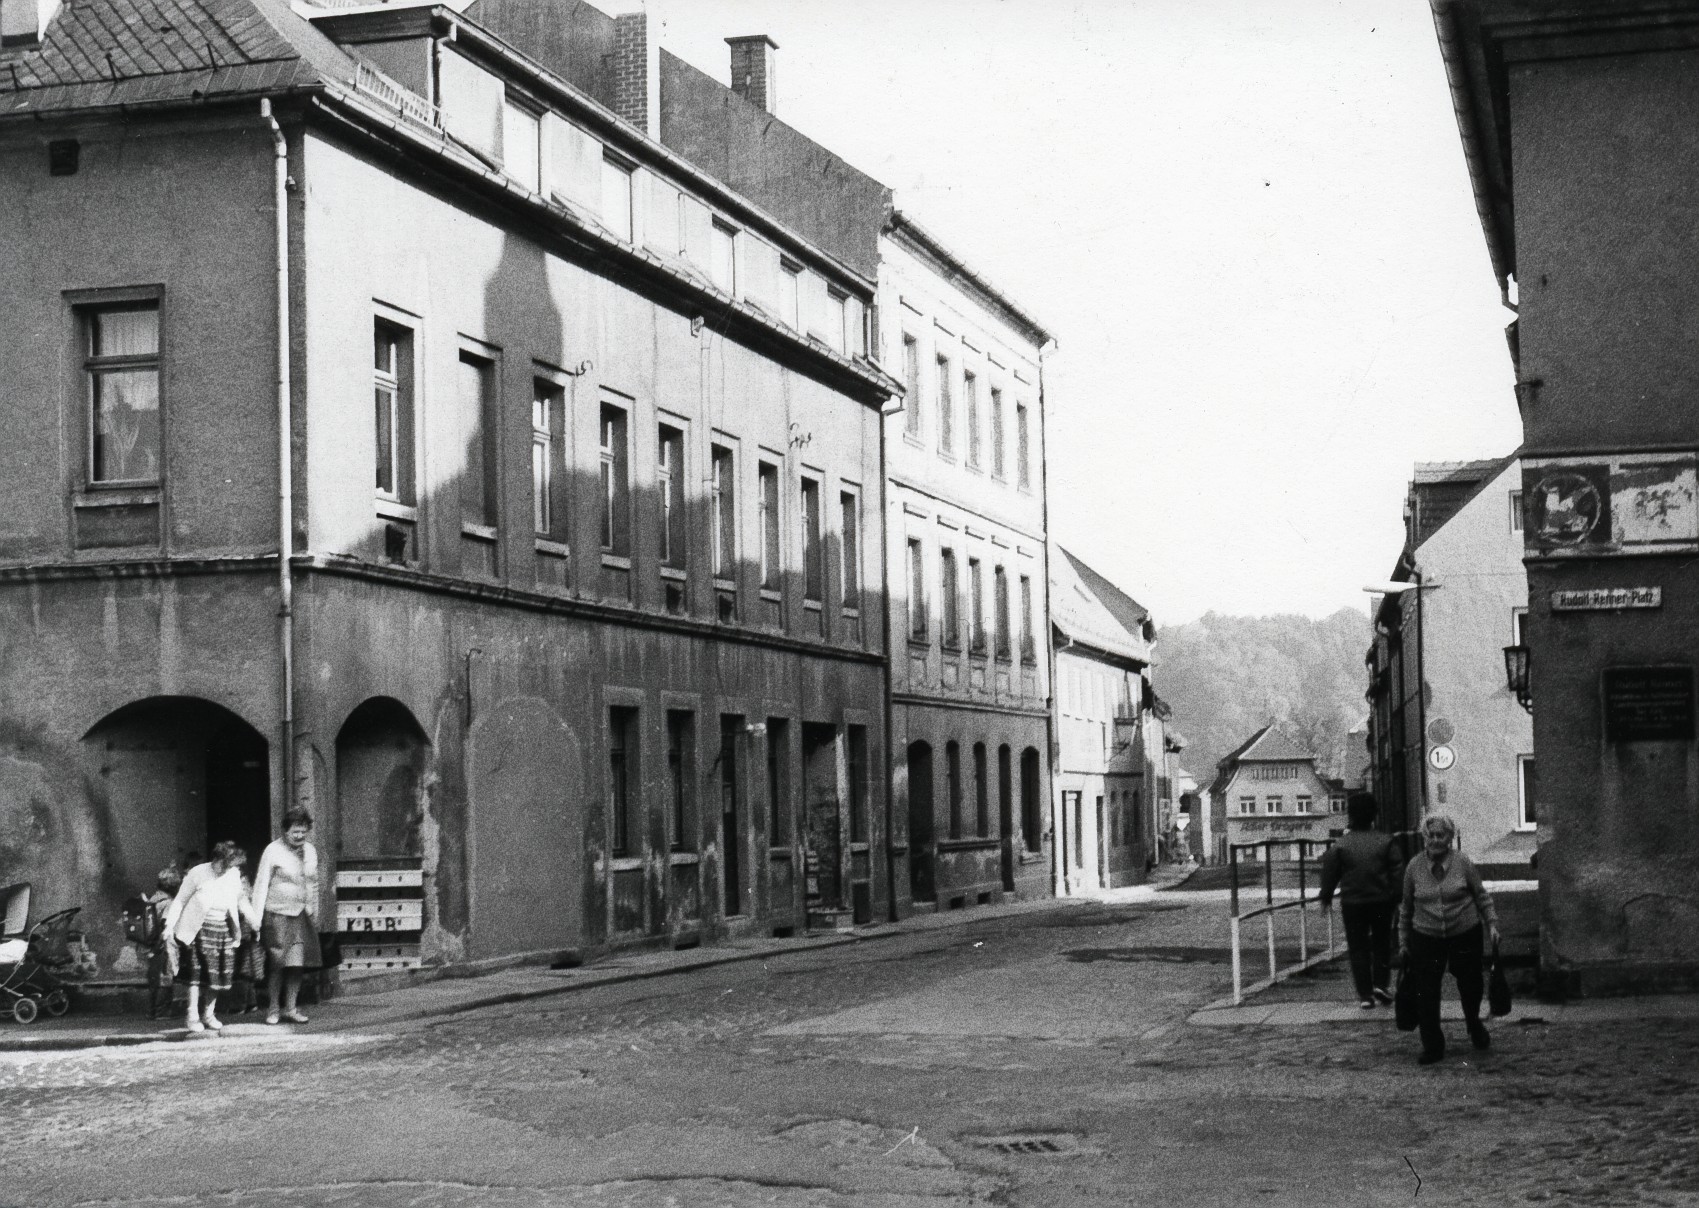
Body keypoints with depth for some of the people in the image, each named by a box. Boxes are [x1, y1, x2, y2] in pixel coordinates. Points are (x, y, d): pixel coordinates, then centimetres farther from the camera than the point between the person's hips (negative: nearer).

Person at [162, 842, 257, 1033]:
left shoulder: (233, 875, 1)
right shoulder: (198, 873, -11)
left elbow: (240, 899, 17)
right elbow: (180, 901, -4)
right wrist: (169, 926, -9)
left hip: (223, 929, 4)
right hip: (199, 929, -4)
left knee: (218, 975, 3)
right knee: (197, 974, -9)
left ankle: (209, 1015, 16)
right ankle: (193, 1017, -2)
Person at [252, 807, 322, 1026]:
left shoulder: (311, 851, 11)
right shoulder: (273, 851, -5)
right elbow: (261, 885, -5)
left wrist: (315, 915, 17)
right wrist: (256, 918, -9)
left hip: (302, 916, 4)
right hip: (278, 915, -4)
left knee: (297, 963, 1)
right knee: (278, 964, -3)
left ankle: (290, 1008, 9)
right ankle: (274, 1009, 8)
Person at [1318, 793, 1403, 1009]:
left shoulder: (1340, 845, -8)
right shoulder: (1385, 842, -4)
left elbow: (1329, 874, 0)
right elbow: (1397, 872, -1)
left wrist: (1326, 897, 14)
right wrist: (1396, 897, 9)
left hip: (1352, 903, -1)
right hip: (1381, 902, 1)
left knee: (1358, 947, 7)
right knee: (1381, 943, 18)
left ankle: (1365, 994, 4)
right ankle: (1380, 984, 6)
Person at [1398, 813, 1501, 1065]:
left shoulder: (1462, 862, -8)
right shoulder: (1414, 867, -4)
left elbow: (1482, 896, 4)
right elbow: (1406, 908, 6)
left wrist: (1492, 924, -4)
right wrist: (1403, 943, 9)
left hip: (1465, 934, 0)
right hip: (1425, 938, 0)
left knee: (1471, 986, 10)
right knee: (1426, 993, -5)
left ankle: (1474, 1025, 43)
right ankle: (1432, 1046, 10)